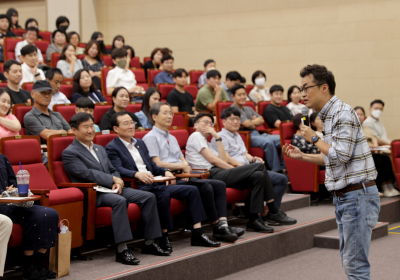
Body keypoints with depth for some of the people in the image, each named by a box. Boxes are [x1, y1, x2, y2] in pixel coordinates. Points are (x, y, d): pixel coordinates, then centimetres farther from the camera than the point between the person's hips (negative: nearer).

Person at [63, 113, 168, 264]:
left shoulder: (100, 149, 24)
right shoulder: (69, 153, -2)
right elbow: (86, 173, -14)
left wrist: (117, 182, -3)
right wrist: (112, 179, -12)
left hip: (111, 189, 8)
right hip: (92, 194, -8)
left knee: (149, 197, -8)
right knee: (119, 201, -38)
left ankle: (149, 243, -3)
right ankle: (122, 250, -37)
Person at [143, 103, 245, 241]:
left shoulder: (172, 138, 28)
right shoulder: (150, 137, 0)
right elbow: (157, 164, -10)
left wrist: (185, 166, -1)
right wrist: (181, 166, -6)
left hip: (181, 176, 9)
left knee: (219, 185, -11)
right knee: (205, 187, -28)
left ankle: (223, 224, -23)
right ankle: (217, 226, -18)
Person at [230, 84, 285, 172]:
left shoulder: (248, 109, 27)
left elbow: (261, 120, 15)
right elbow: (247, 124, -12)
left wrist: (252, 122, -2)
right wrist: (256, 122, 8)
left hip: (257, 134, 9)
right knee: (268, 142, -35)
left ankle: (284, 167, -12)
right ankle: (276, 170, -31)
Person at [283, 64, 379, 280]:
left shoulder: (344, 114, -15)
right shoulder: (328, 115, 15)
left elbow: (341, 155, -22)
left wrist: (314, 139, -9)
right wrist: (302, 156, 18)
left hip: (357, 195, -10)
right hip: (342, 196, 10)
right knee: (349, 261, 14)